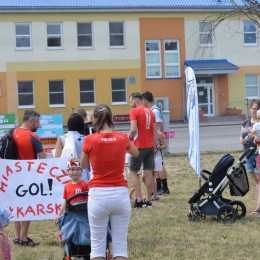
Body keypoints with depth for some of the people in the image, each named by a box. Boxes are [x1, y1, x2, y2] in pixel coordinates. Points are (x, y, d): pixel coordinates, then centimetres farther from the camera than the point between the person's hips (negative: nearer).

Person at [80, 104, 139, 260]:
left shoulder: (90, 140, -8)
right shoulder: (122, 138, -1)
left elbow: (83, 165, 10)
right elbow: (136, 153, 22)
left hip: (98, 195, -2)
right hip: (120, 194, 2)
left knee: (97, 245, 5)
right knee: (120, 245, 6)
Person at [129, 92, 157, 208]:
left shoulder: (134, 111, -9)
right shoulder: (150, 112, 12)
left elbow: (133, 129, -18)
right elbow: (155, 131, 12)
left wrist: (129, 138, 0)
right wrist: (154, 145, 16)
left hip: (139, 146, -6)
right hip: (150, 146, 6)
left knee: (133, 172, 3)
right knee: (148, 173, 7)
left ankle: (139, 200, -5)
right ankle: (148, 200, 7)